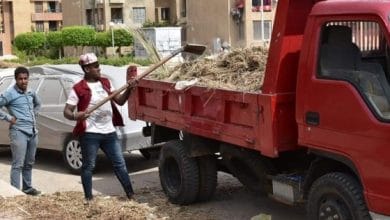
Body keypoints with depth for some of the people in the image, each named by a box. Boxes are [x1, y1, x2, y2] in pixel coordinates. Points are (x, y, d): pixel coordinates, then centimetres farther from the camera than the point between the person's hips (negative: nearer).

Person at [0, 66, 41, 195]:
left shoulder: (31, 93, 12)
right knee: (18, 164, -8)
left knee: (29, 163, 15)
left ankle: (27, 188, 27)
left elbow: (37, 104, 32)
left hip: (33, 132, 7)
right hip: (19, 132, -7)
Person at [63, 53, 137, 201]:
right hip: (90, 134, -6)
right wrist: (75, 116, -32)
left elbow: (120, 101, 14)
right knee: (88, 166, 2)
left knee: (120, 164, 10)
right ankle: (88, 198, 12)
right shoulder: (78, 88, -7)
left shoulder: (105, 83, 11)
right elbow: (66, 112, -10)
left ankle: (131, 194, 18)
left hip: (109, 132, 6)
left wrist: (128, 90, -3)